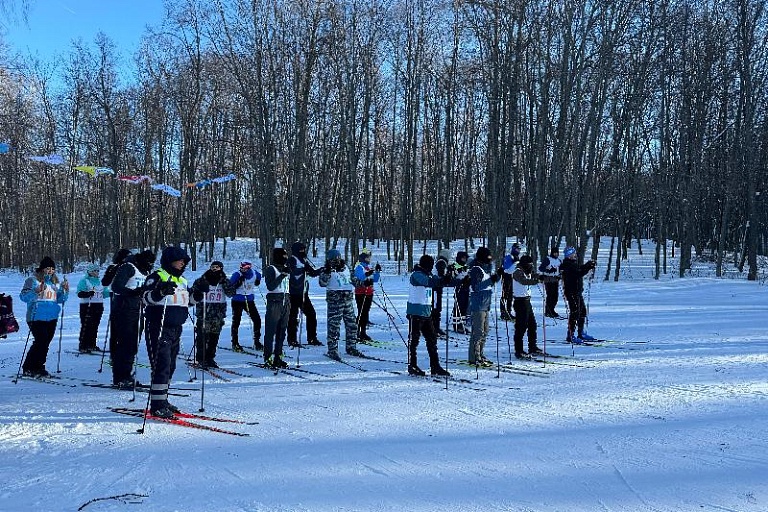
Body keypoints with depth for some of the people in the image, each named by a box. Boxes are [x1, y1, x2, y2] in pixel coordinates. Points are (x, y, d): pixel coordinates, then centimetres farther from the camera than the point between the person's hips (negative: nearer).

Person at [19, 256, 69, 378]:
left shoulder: (55, 282, 14)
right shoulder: (32, 280, -3)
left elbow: (60, 299, 18)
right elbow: (23, 296, -11)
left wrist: (65, 291, 0)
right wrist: (37, 291, -26)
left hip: (52, 318, 6)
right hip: (37, 317, -6)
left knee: (46, 343, 7)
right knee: (41, 341, -13)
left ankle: (38, 368, 17)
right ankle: (28, 368, -2)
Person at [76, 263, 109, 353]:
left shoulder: (100, 281, 18)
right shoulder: (84, 281, -2)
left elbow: (104, 293, 20)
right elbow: (80, 293, -13)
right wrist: (88, 294, -30)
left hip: (98, 307, 6)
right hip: (87, 306, -6)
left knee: (94, 327, 9)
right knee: (86, 326, -9)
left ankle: (92, 345, 17)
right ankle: (82, 346, -7)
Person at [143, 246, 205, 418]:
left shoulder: (181, 281, 19)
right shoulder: (157, 277, -7)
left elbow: (188, 301, 24)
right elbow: (146, 298, -18)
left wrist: (199, 292, 8)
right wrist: (160, 291, -36)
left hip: (176, 329, 9)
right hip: (159, 328, -9)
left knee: (170, 366, 13)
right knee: (162, 365, -12)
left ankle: (162, 400, 24)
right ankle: (157, 405, -9)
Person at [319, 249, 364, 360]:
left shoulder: (345, 268, 15)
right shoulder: (327, 270, -2)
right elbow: (322, 283, -16)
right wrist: (327, 272, -27)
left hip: (348, 298, 7)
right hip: (335, 300, -6)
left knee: (352, 323, 10)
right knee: (334, 325, -8)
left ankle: (351, 347, 22)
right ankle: (332, 350, -1)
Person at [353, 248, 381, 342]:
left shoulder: (370, 267, 16)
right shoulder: (359, 267, -7)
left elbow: (375, 280, 16)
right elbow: (357, 280, -21)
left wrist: (377, 271, 2)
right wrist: (367, 275, -34)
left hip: (369, 293, 7)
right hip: (361, 293, -7)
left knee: (366, 313, 10)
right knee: (361, 313, -8)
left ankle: (363, 333, 17)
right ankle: (357, 333, -5)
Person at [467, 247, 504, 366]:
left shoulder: (485, 268, 17)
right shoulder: (476, 269, -13)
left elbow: (489, 283, 26)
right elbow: (475, 287, -23)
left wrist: (498, 274, 11)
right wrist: (491, 280, -25)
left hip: (485, 305, 10)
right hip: (478, 306, -10)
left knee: (484, 332, 16)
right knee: (478, 332, -9)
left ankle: (480, 355, 25)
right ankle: (474, 358, -5)